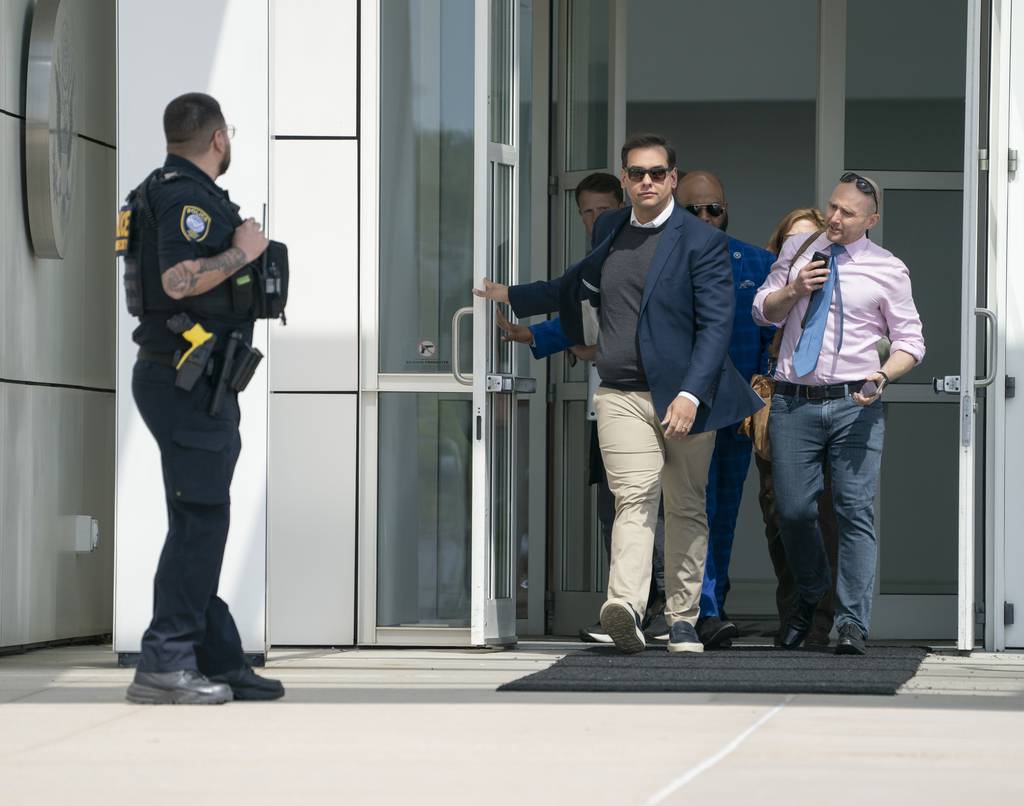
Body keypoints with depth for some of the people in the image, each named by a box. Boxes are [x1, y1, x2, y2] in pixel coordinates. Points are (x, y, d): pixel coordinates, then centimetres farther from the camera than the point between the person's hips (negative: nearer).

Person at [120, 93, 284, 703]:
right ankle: (164, 665, -10)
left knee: (203, 521, 11)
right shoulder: (187, 195, -15)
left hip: (187, 380, 11)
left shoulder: (176, 191, 17)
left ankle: (219, 661, 15)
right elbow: (178, 279, -28)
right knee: (199, 520, -10)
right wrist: (242, 252, -16)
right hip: (188, 379, -11)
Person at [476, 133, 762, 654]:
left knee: (686, 509, 7)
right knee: (634, 499, -15)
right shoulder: (610, 230, 13)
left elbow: (716, 325, -9)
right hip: (621, 396, 2)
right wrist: (511, 296, 37)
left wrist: (691, 395, -20)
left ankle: (682, 621, 16)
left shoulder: (702, 241, -4)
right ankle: (625, 608, -33)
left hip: (683, 396, -2)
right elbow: (578, 285, 33)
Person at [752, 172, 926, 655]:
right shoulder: (798, 251, 12)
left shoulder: (888, 269, 5)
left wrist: (883, 376, -13)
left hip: (855, 405, -2)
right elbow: (762, 312, 17)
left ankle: (852, 624, -6)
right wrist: (794, 290, -4)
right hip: (794, 402, 2)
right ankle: (810, 597, 30)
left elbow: (910, 343, 7)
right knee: (793, 510, 3)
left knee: (856, 511, -8)